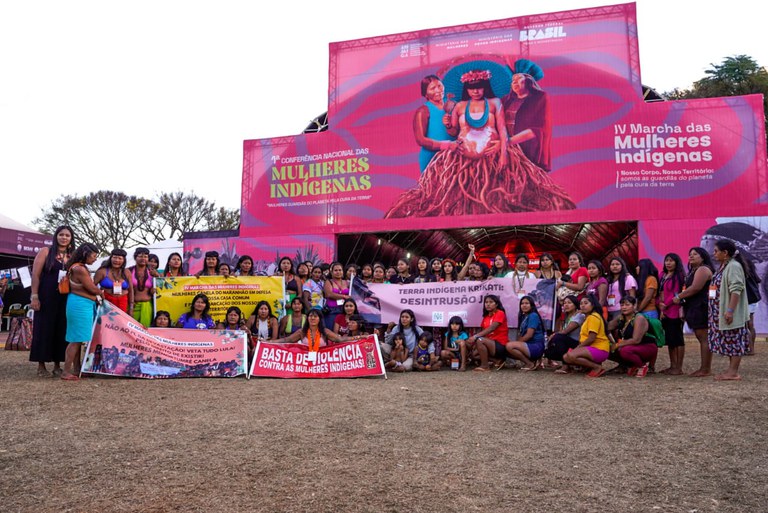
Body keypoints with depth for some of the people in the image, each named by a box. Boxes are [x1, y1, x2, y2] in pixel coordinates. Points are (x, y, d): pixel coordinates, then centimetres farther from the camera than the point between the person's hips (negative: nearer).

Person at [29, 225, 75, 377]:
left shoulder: (73, 256, 10)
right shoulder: (45, 251, 1)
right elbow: (35, 274, -4)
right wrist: (34, 296, -12)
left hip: (66, 299, 3)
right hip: (46, 298, -3)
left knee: (61, 330, 6)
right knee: (44, 329, 2)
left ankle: (57, 365, 14)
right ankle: (41, 366, 11)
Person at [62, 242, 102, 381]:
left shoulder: (81, 267, 14)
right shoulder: (80, 269, -18)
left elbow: (89, 287, 15)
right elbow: (92, 289, -14)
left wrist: (96, 297, 3)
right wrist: (101, 293, 4)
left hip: (83, 305, 11)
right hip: (80, 305, -11)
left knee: (78, 339, 14)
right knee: (76, 339, -5)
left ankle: (76, 369, 21)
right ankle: (66, 372, 0)